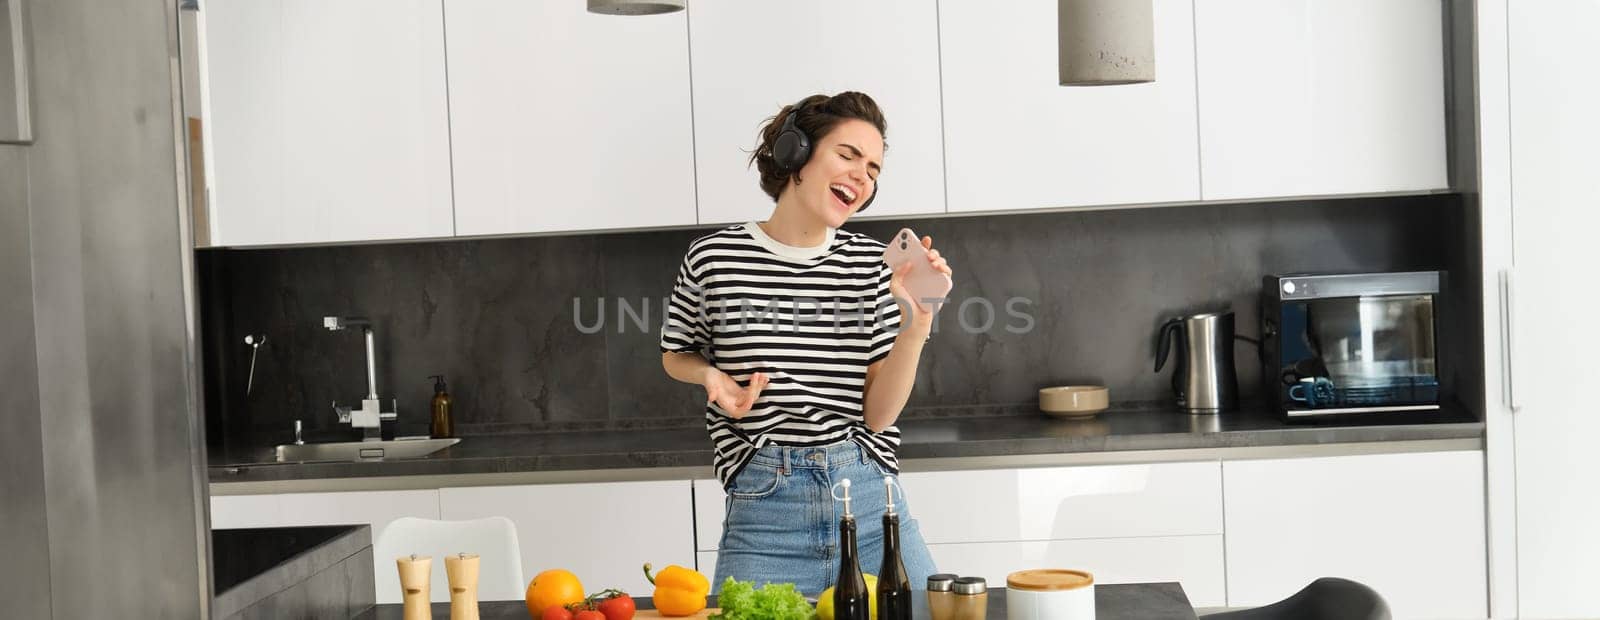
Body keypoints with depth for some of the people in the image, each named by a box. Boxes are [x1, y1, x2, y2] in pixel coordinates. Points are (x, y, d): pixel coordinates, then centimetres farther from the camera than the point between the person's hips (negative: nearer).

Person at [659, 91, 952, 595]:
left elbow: (878, 414, -2)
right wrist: (713, 376, -7)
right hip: (764, 514, -2)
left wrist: (915, 324, -15)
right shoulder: (714, 258, -5)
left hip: (872, 502, 2)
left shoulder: (873, 263, 0)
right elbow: (677, 355, 15)